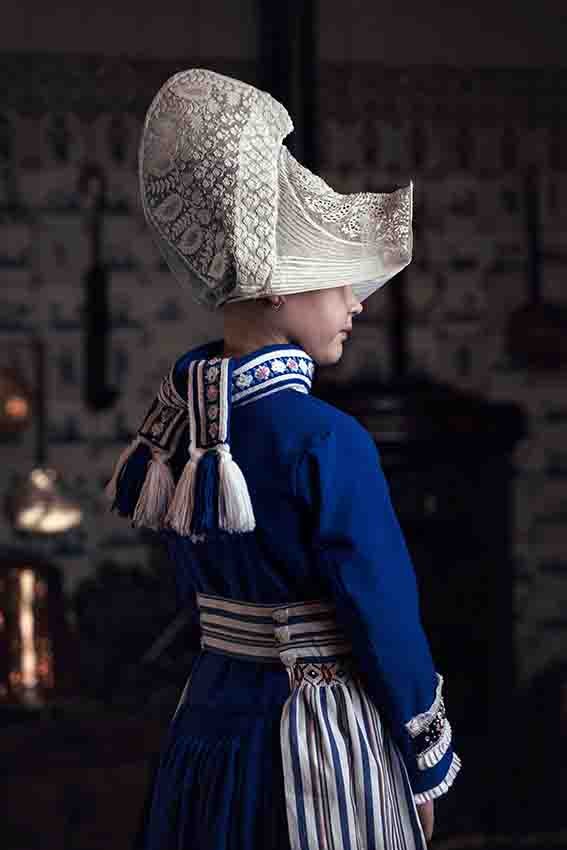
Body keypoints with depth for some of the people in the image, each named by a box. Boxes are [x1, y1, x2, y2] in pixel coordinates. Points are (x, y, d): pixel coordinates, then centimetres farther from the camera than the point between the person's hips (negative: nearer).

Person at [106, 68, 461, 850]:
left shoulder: (176, 419, 1)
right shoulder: (326, 443, -19)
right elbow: (386, 619, -13)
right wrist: (429, 766, -4)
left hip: (206, 727, 7)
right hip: (326, 741, -7)